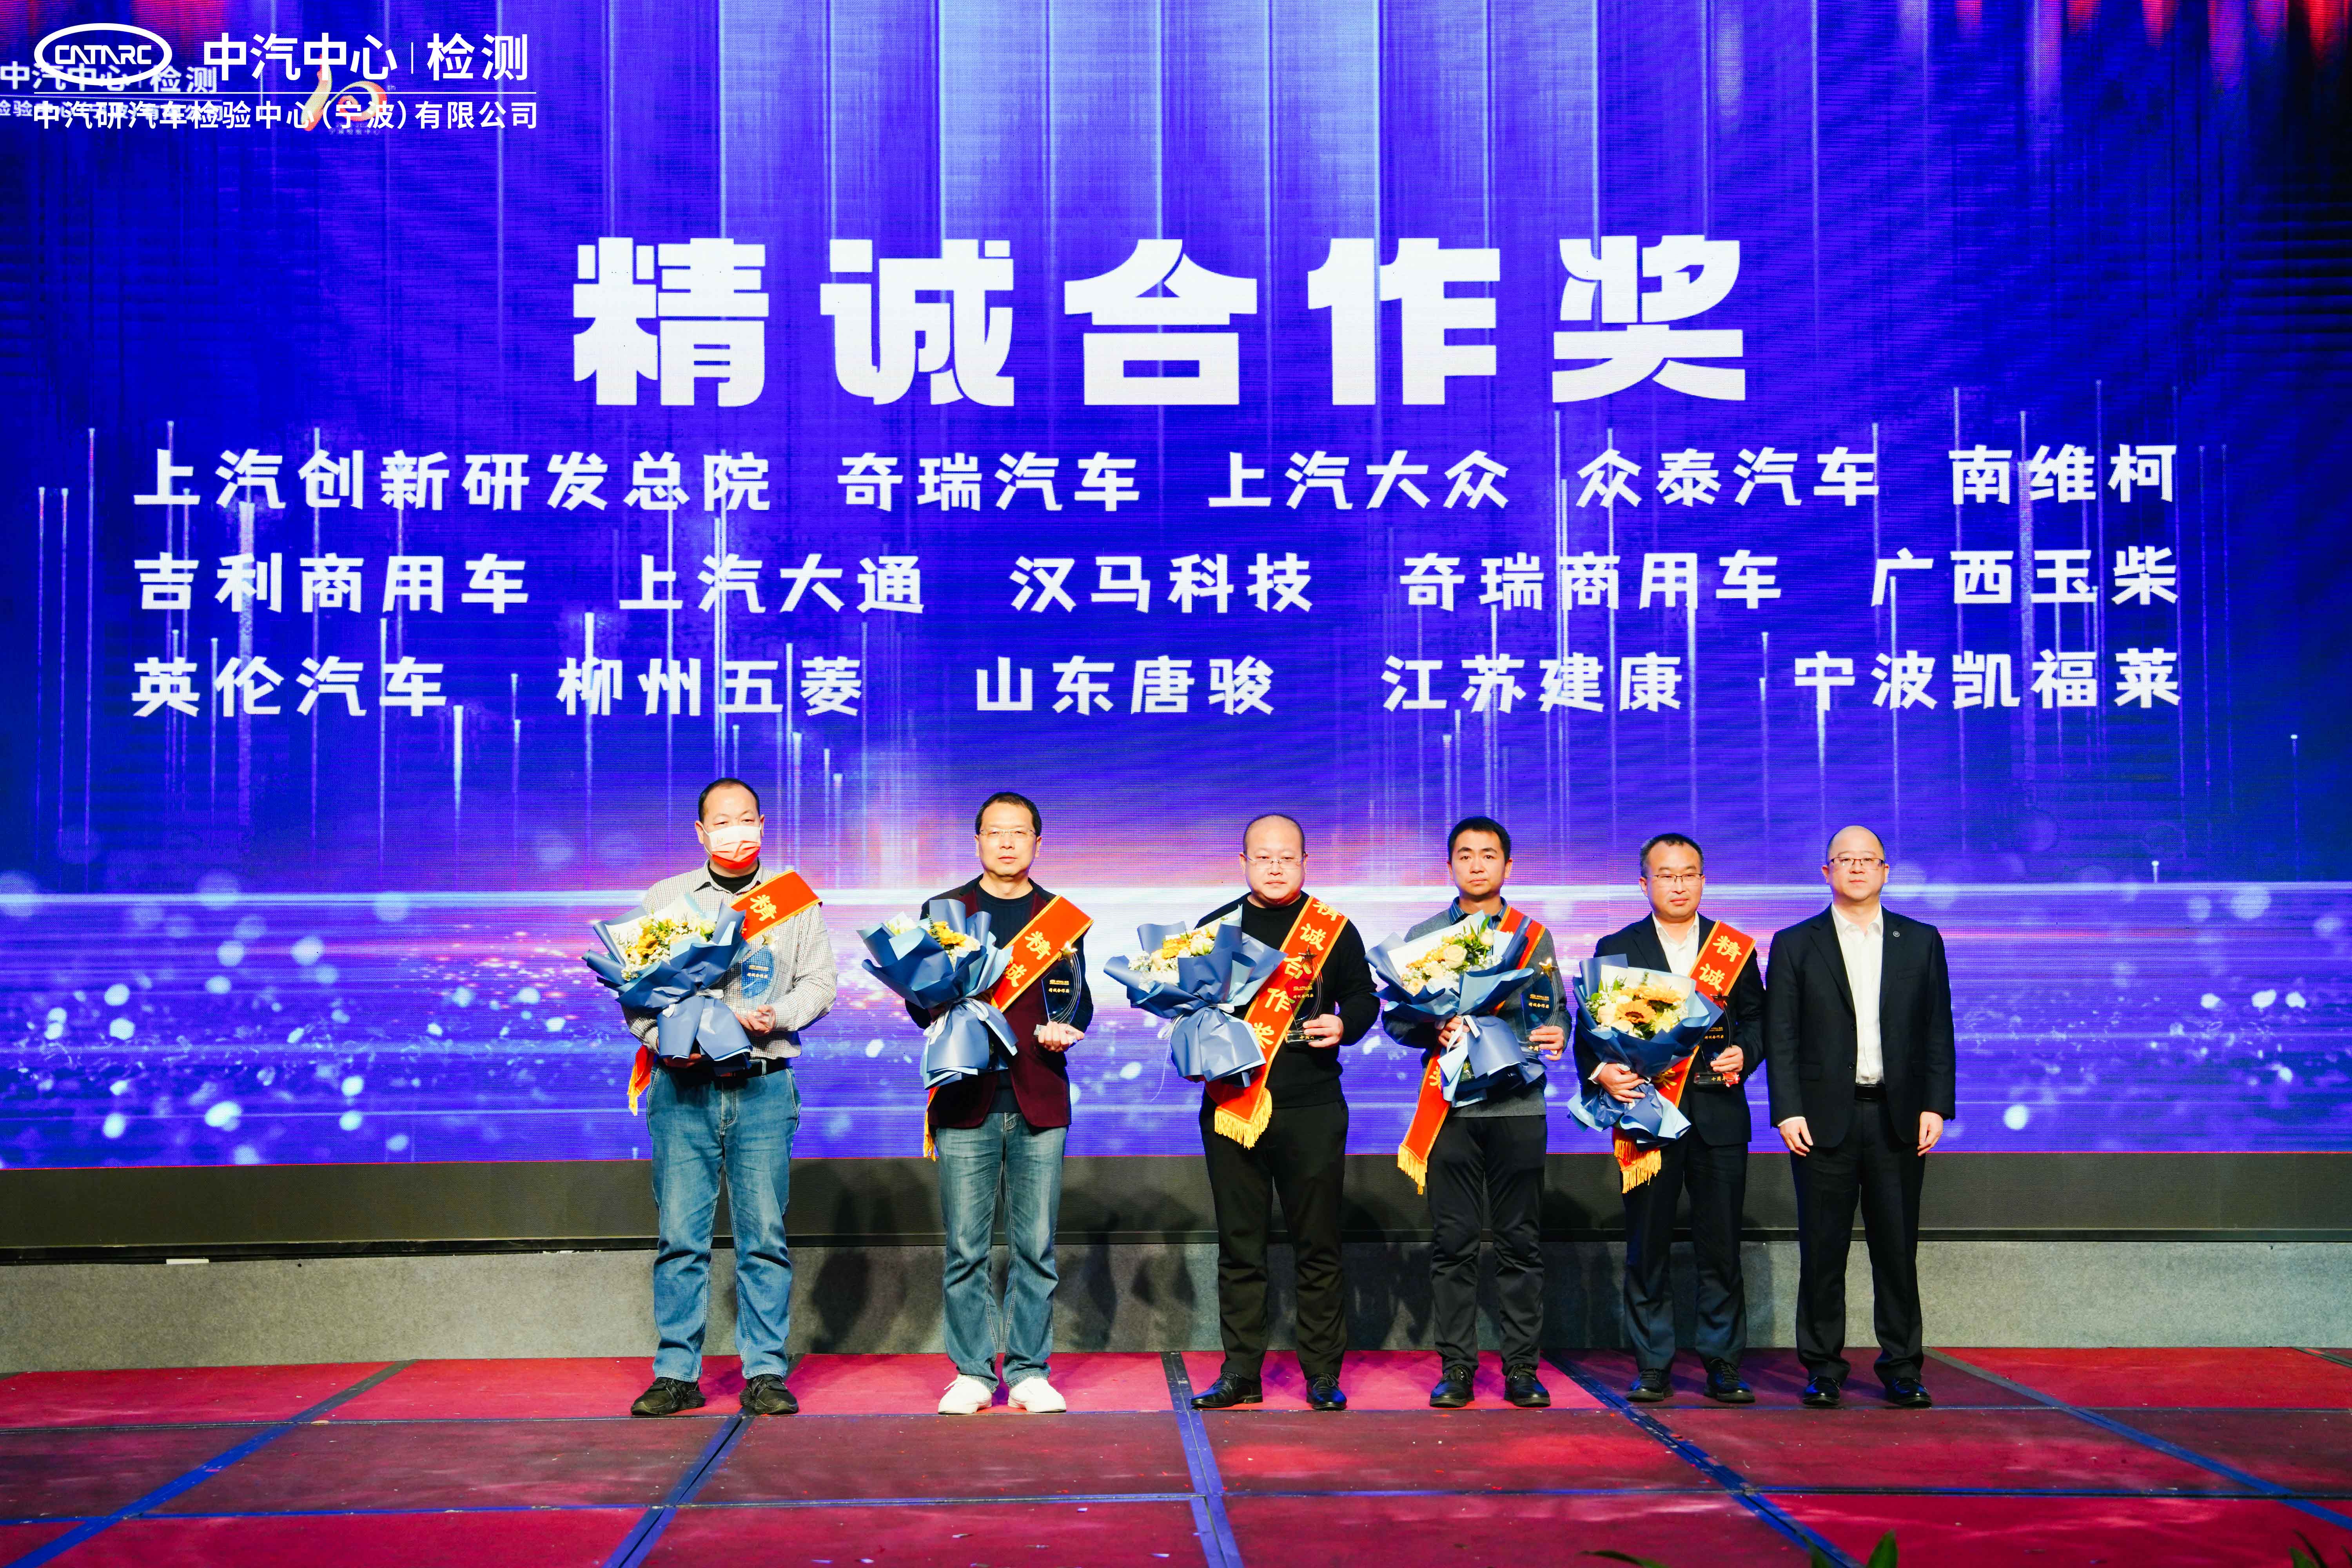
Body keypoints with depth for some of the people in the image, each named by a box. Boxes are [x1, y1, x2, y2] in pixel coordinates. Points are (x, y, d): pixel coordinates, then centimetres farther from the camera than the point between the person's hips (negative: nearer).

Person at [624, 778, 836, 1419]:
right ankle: (676, 1374, 6)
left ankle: (765, 1374, 4)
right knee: (680, 1234, -2)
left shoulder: (794, 900, 14)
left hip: (763, 1084, 0)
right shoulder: (664, 898, 13)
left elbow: (819, 981, 9)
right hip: (682, 1084, 0)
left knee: (764, 1234, -2)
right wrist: (662, 1039, -10)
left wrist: (777, 1016, -10)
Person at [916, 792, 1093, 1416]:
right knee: (965, 1249, 0)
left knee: (1036, 1247, 2)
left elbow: (1079, 1001, 15)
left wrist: (1066, 1030, -7)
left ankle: (1029, 1372, 12)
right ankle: (972, 1374, 10)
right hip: (967, 1098, -1)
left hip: (1038, 1100, 1)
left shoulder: (1064, 918, 14)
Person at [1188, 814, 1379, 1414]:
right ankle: (1241, 1373, 12)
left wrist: (1344, 1025, -8)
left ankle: (1323, 1374, 11)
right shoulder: (1214, 927, 11)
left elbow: (1364, 997, 12)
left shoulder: (1334, 930, 7)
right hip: (1232, 1106, 1)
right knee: (1239, 1246, 4)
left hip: (1312, 1109, -1)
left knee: (1318, 1246, 2)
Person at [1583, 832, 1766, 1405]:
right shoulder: (1616, 950, 7)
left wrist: (1744, 1053, -8)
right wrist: (1601, 1069, -16)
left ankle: (1723, 1364, 13)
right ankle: (1651, 1365, 11)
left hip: (1719, 1114, 1)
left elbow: (1757, 1019, 12)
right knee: (1647, 1246, 2)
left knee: (1721, 1246, 3)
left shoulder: (1736, 948, 11)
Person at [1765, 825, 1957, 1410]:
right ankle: (1823, 1368, 11)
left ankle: (1902, 1368, 16)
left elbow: (1938, 1033, 8)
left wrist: (1935, 1107, -2)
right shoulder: (1795, 945, 5)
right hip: (1825, 1119, -1)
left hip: (1898, 1120, 1)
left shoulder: (1921, 943, 10)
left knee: (1898, 1249, 6)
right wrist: (1787, 1112, -8)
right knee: (1823, 1251, 2)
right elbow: (1780, 1037, 1)